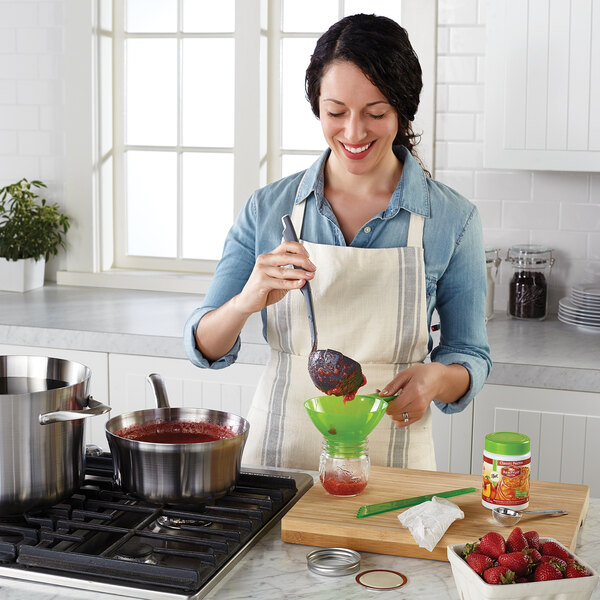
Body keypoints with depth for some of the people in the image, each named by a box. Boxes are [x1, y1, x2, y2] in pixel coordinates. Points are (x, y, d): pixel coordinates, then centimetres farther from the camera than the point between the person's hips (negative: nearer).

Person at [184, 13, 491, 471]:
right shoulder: (269, 209, -1)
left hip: (390, 462, -1)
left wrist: (435, 378, -18)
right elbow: (206, 348, -1)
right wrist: (248, 301, -21)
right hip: (280, 451, 2)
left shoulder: (452, 219, -4)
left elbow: (470, 356, 4)